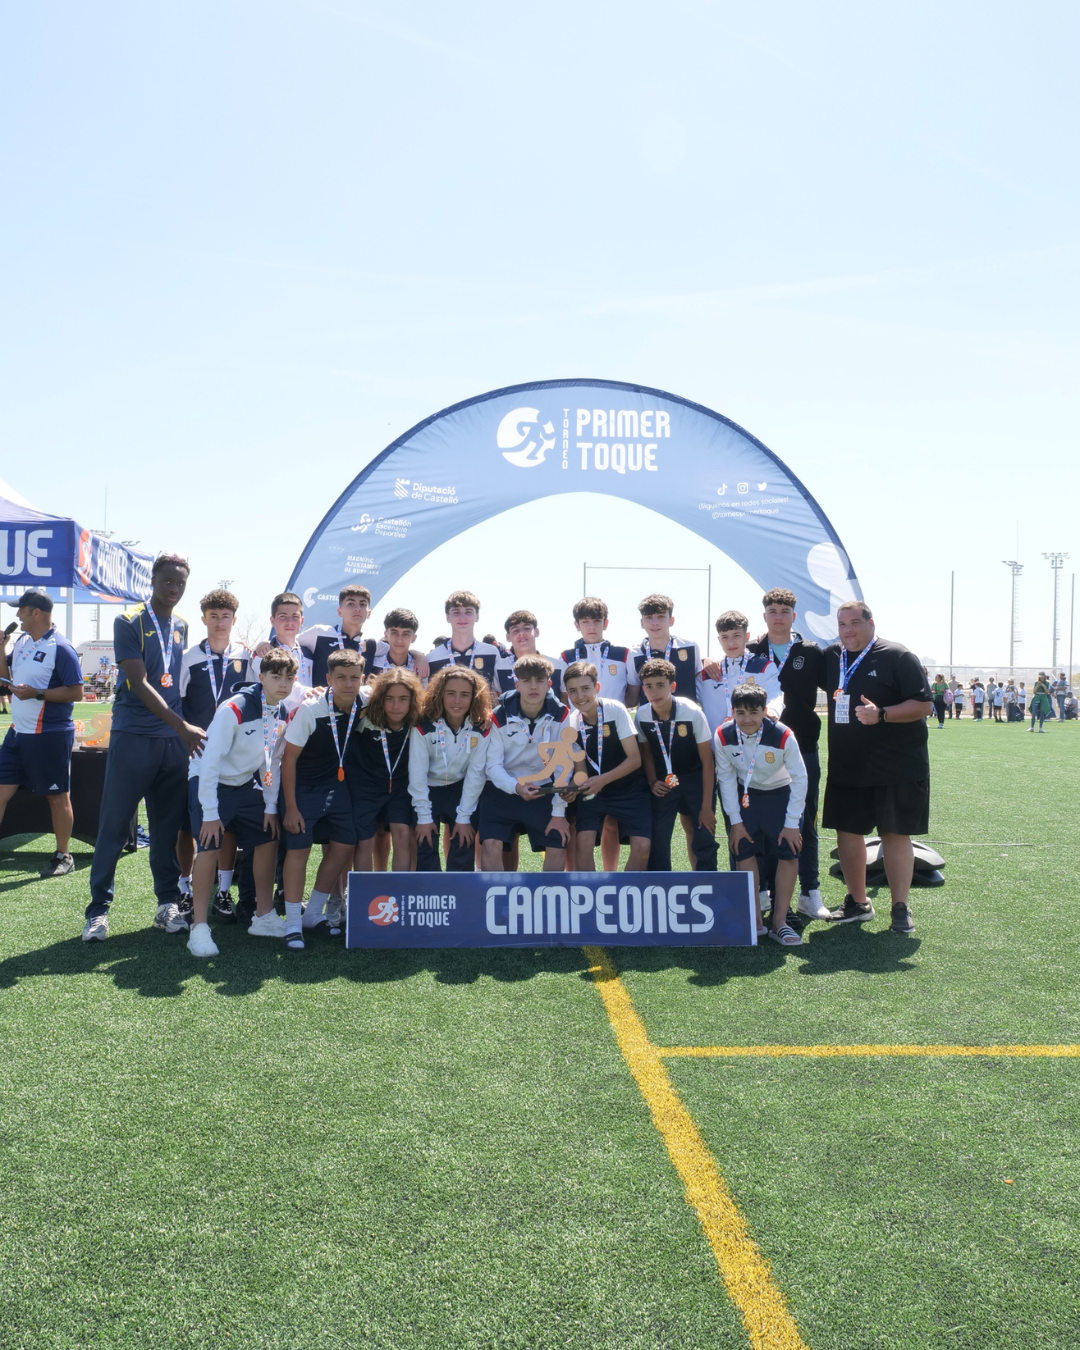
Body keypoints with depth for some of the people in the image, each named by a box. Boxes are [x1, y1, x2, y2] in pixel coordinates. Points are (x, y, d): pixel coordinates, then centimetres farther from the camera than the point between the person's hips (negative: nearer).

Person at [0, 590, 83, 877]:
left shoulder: (60, 648, -15)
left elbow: (76, 692, -18)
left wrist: (37, 693, -22)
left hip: (50, 735, -8)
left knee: (57, 796, 4)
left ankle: (63, 857, 16)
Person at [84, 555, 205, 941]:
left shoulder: (182, 626, 12)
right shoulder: (129, 623, -6)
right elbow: (139, 684, -13)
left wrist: (185, 729, 10)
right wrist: (182, 725, -19)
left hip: (174, 739, 5)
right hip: (132, 738, -5)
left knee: (168, 826, 9)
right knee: (114, 825, 0)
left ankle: (168, 904, 18)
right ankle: (99, 909, 9)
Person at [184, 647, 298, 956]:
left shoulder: (284, 715, -5)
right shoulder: (234, 709, -26)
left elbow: (274, 762, 7)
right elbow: (210, 760, -25)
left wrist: (271, 807, 5)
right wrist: (210, 813, -23)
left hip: (246, 785, 7)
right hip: (210, 783, -7)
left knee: (268, 840, 7)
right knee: (210, 847, -17)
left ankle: (264, 917, 20)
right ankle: (199, 928, -8)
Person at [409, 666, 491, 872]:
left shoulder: (482, 728, -16)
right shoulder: (424, 725, -21)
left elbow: (476, 773, -14)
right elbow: (417, 772, -18)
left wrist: (464, 816, -14)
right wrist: (424, 816, -19)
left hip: (462, 790, 1)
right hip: (428, 790, -1)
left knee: (464, 846, -3)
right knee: (426, 846, -5)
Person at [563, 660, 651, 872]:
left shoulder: (615, 710, -18)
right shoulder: (570, 722, -9)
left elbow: (635, 759, -18)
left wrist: (603, 779, -29)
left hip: (628, 788, -2)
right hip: (591, 789, 2)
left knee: (642, 847, -16)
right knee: (583, 843, -17)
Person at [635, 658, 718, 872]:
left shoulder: (692, 713, -25)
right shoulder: (642, 716, -15)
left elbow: (707, 761, -16)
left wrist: (706, 807, -14)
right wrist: (652, 782, -8)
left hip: (696, 776, -2)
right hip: (664, 780, 3)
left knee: (704, 839, -8)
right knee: (657, 838, -4)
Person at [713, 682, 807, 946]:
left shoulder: (783, 736, -28)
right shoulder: (723, 736, -22)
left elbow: (800, 779, -18)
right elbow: (726, 779, -10)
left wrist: (792, 823, -15)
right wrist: (735, 821, -9)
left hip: (781, 795, -1)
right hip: (746, 795, 2)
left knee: (788, 854, -9)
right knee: (745, 852, -6)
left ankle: (779, 922, 1)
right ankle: (755, 922, 4)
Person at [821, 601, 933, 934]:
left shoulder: (898, 657, -8)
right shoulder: (831, 657, 9)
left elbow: (924, 705, -13)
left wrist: (881, 714, -25)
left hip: (896, 767, -5)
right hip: (845, 766, 5)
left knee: (895, 833, 0)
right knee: (848, 831, 8)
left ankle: (900, 908, 11)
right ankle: (857, 902, 23)